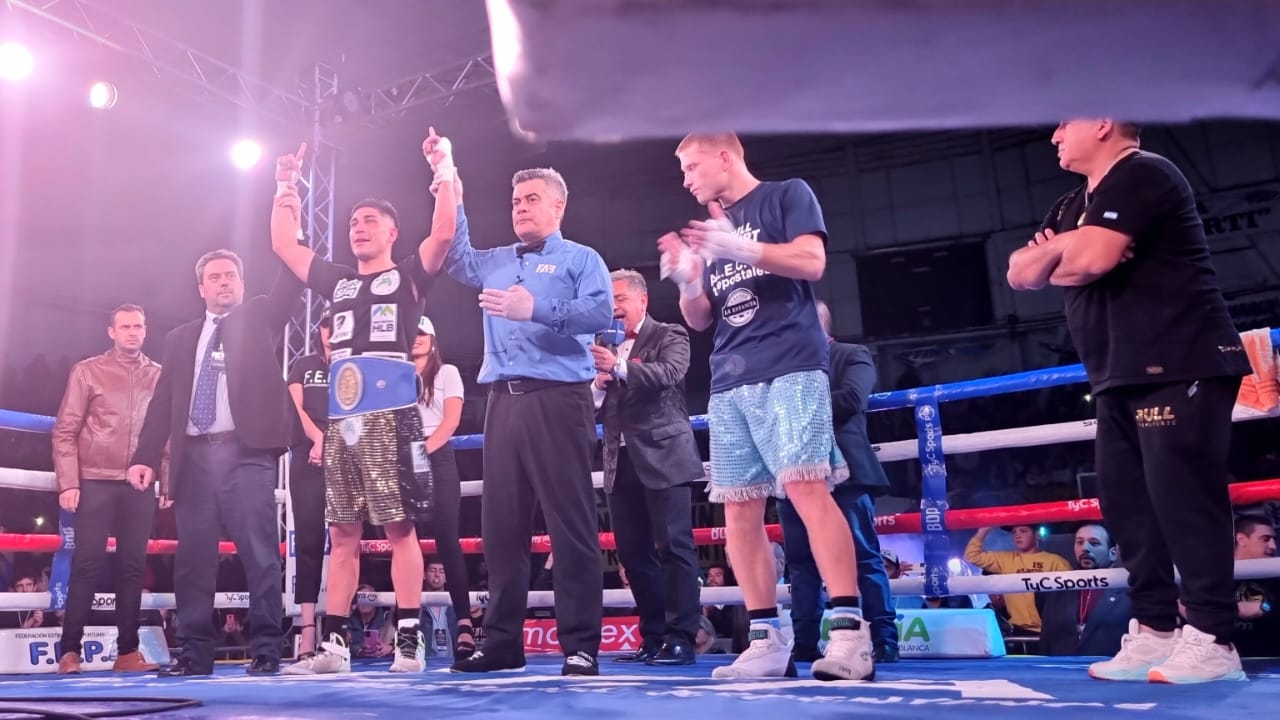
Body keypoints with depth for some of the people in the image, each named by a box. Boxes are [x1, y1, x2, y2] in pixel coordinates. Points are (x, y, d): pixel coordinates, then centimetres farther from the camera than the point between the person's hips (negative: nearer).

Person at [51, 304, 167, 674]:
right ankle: (70, 650, 5)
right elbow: (65, 431, 2)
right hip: (96, 481, -2)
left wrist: (168, 483, 5)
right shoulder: (87, 371, 5)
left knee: (132, 567, 4)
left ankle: (127, 651, 9)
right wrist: (69, 482, -6)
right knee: (87, 564, -2)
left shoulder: (160, 376, 9)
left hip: (141, 485, 2)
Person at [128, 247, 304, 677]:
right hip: (194, 455, 4)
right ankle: (195, 652, 13)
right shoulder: (181, 339, 20)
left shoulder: (259, 318, 13)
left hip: (245, 452, -4)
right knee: (193, 557, 5)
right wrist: (145, 457, 3)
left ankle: (266, 650, -2)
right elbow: (162, 403, 14)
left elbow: (291, 287, -5)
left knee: (260, 553, -6)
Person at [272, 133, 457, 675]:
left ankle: (409, 642, -1)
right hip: (340, 421, 6)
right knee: (342, 534, 7)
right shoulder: (337, 281, 21)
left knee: (400, 528, -5)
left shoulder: (408, 275, 7)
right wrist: (286, 189, 23)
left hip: (391, 417, -5)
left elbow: (444, 232, -8)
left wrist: (444, 168, -7)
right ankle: (333, 645, 11)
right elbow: (283, 244, 26)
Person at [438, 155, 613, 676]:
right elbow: (456, 259, 13)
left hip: (557, 398, -6)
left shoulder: (581, 259, 7)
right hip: (503, 401, 6)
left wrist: (537, 310, -19)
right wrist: (449, 198, 9)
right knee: (501, 524, 6)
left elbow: (601, 312, -9)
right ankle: (502, 642, 14)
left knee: (570, 523, -6)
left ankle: (581, 646, -2)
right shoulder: (496, 263, 25)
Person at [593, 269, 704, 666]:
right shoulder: (605, 346, 17)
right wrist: (598, 385, -7)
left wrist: (619, 367, -32)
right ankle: (653, 636, 17)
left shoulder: (670, 336, 1)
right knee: (633, 552, 8)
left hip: (663, 457, -6)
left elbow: (668, 374, -19)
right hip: (621, 462, 6)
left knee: (674, 546, -7)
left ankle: (681, 638, -3)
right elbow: (595, 407, 15)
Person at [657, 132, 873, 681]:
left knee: (806, 487, -18)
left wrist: (740, 248, -16)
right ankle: (767, 641, 3)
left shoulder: (787, 195, 9)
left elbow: (811, 263, -7)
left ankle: (849, 631, -16)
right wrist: (686, 280, 2)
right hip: (728, 384, 7)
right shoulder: (710, 231, 25)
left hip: (789, 369, -6)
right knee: (739, 510, -1)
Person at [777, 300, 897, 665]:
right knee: (801, 561, 3)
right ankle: (805, 643, 5)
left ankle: (883, 641, -1)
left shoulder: (853, 356, 10)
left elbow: (850, 399, -8)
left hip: (842, 469, -5)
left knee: (864, 556, -4)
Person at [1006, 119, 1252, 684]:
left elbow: (1093, 258, -21)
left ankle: (1211, 641, -4)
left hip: (1178, 370, -10)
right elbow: (1021, 273, 15)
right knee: (1127, 504, 6)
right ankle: (1154, 632, 12)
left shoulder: (1141, 175, -8)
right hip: (1123, 379, 10)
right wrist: (1059, 249, -7)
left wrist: (1056, 255, 2)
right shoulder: (1074, 205, 22)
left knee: (1183, 500, -10)